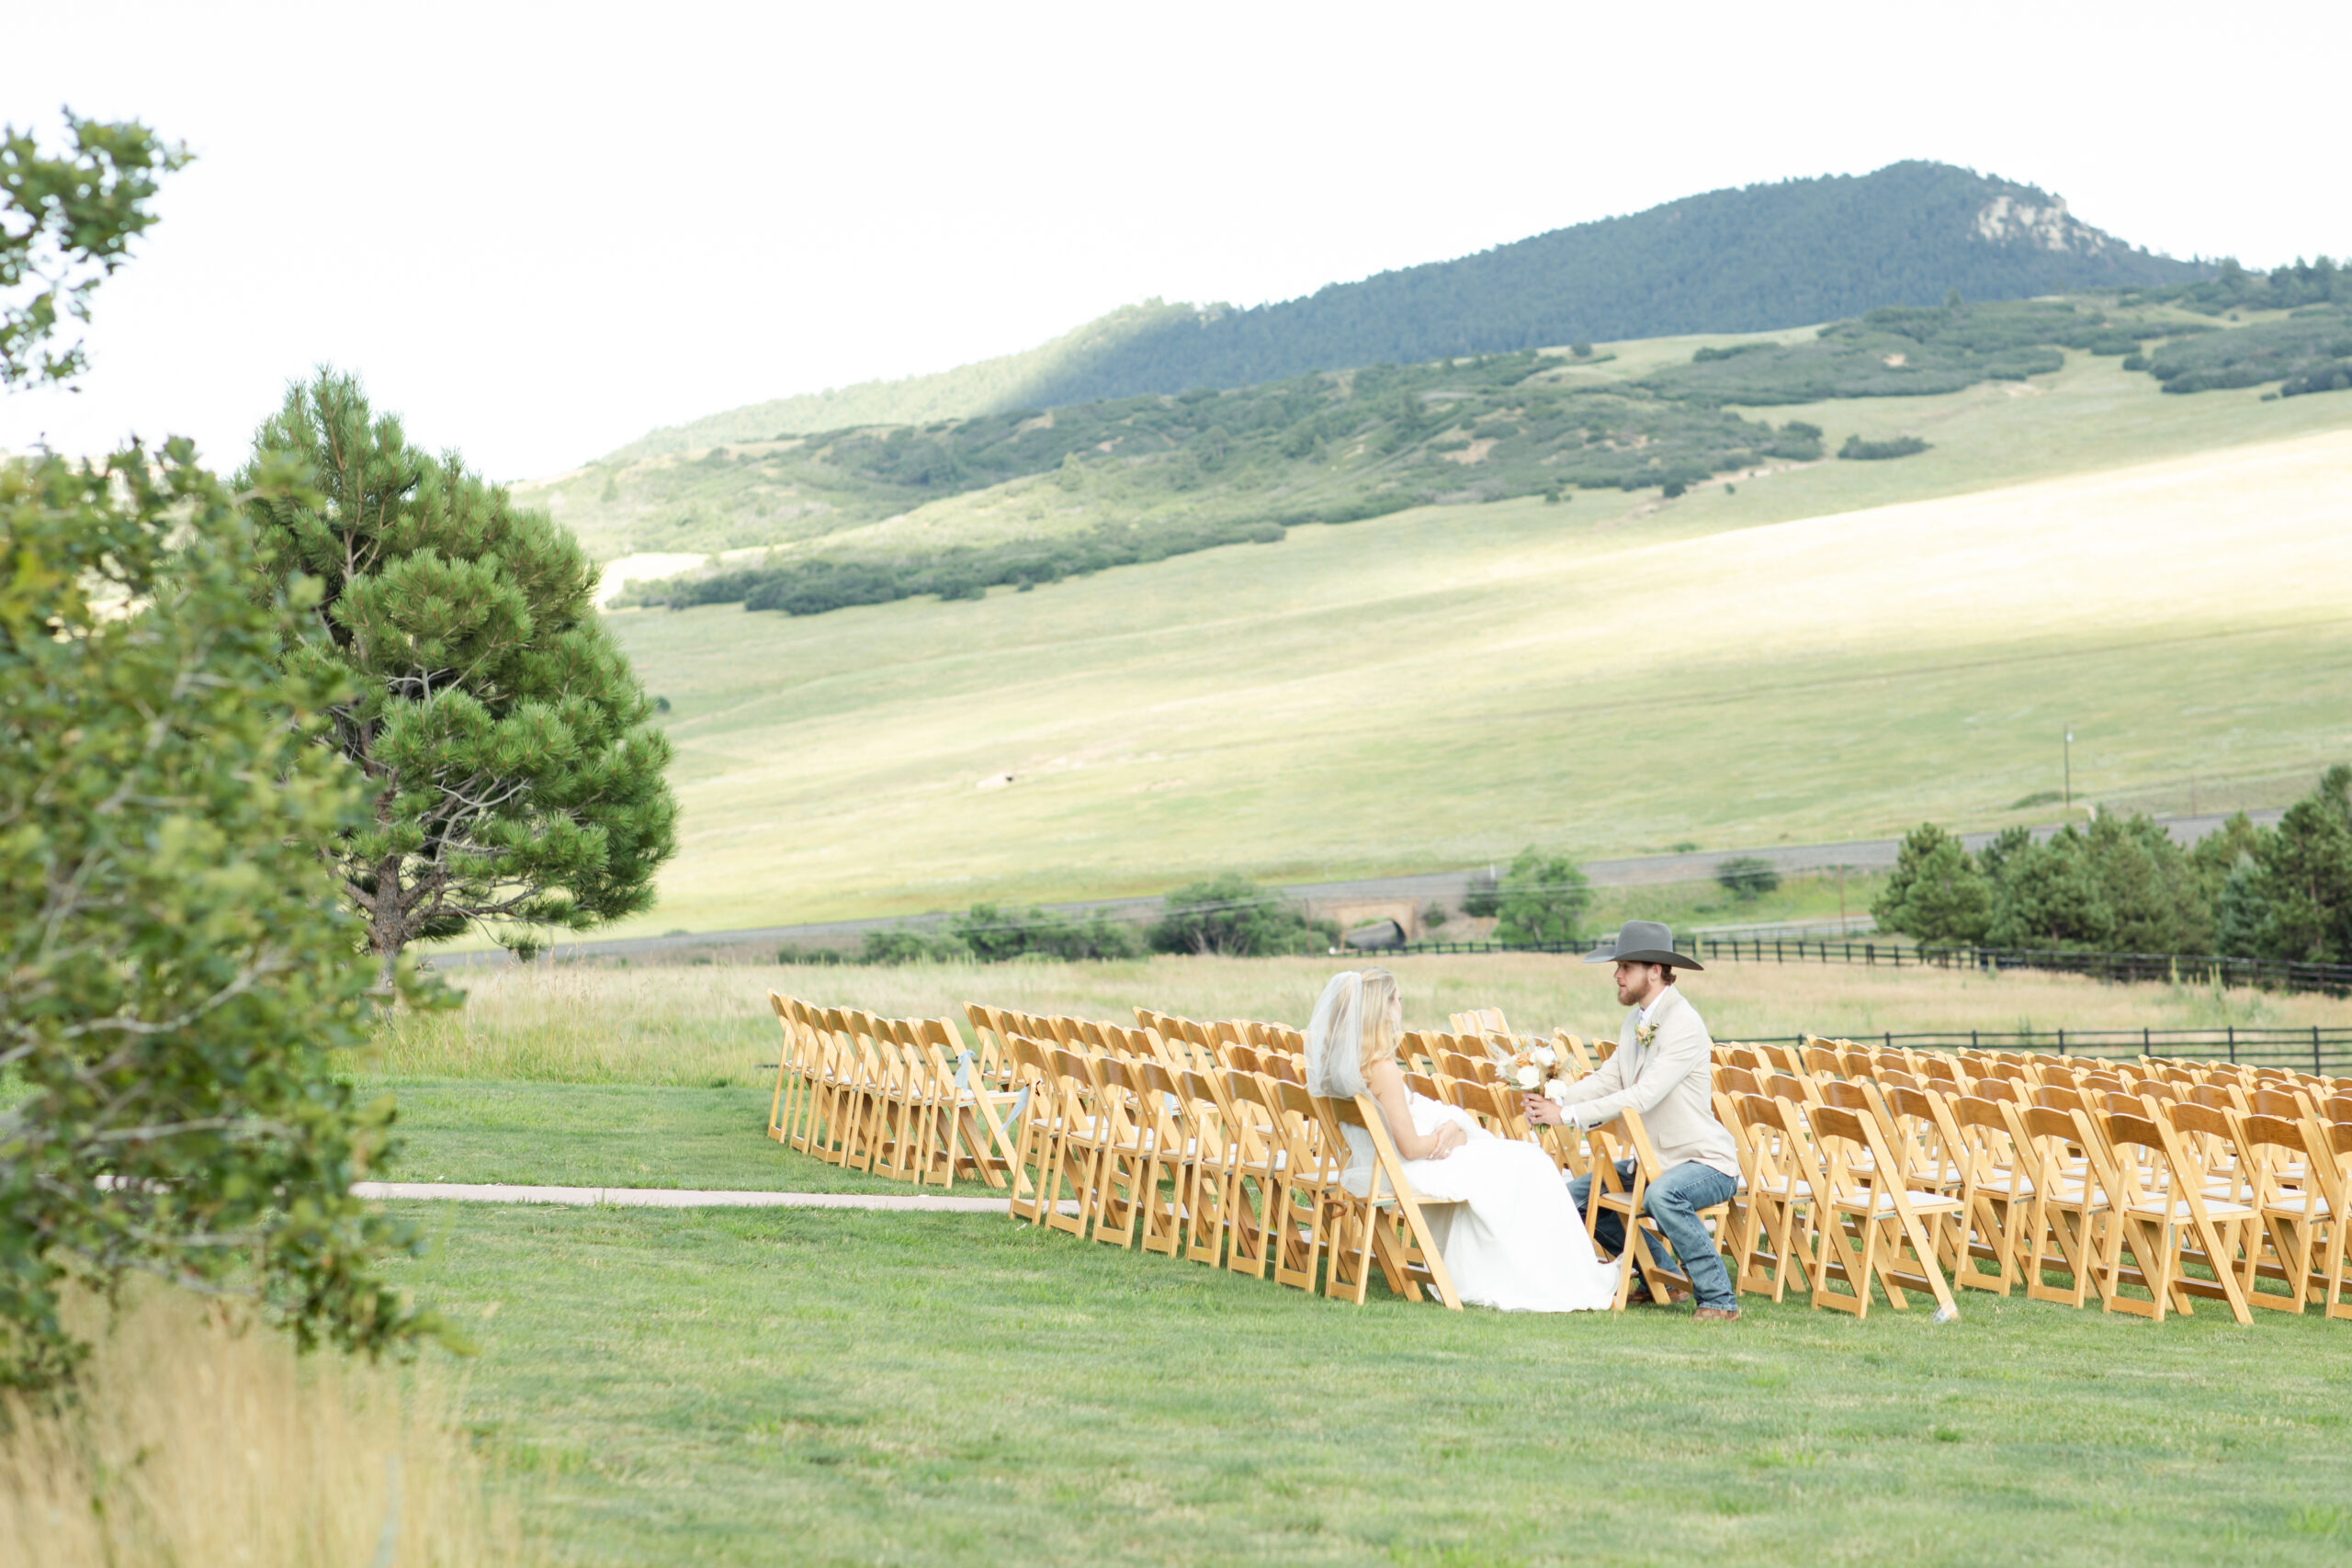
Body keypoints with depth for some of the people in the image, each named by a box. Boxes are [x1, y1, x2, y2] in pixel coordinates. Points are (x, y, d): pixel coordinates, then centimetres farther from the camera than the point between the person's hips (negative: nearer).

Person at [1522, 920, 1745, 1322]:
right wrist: (1553, 1101, -11)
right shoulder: (1636, 1021, 8)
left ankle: (1719, 1298, -25)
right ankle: (1660, 1274, 18)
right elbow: (1607, 1080, 7)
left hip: (1707, 1161, -10)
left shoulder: (1684, 1025, -22)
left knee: (1661, 1195, -39)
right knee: (1576, 1196, 6)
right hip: (1654, 1160, 10)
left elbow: (1642, 1097, -29)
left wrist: (1567, 1115, -28)